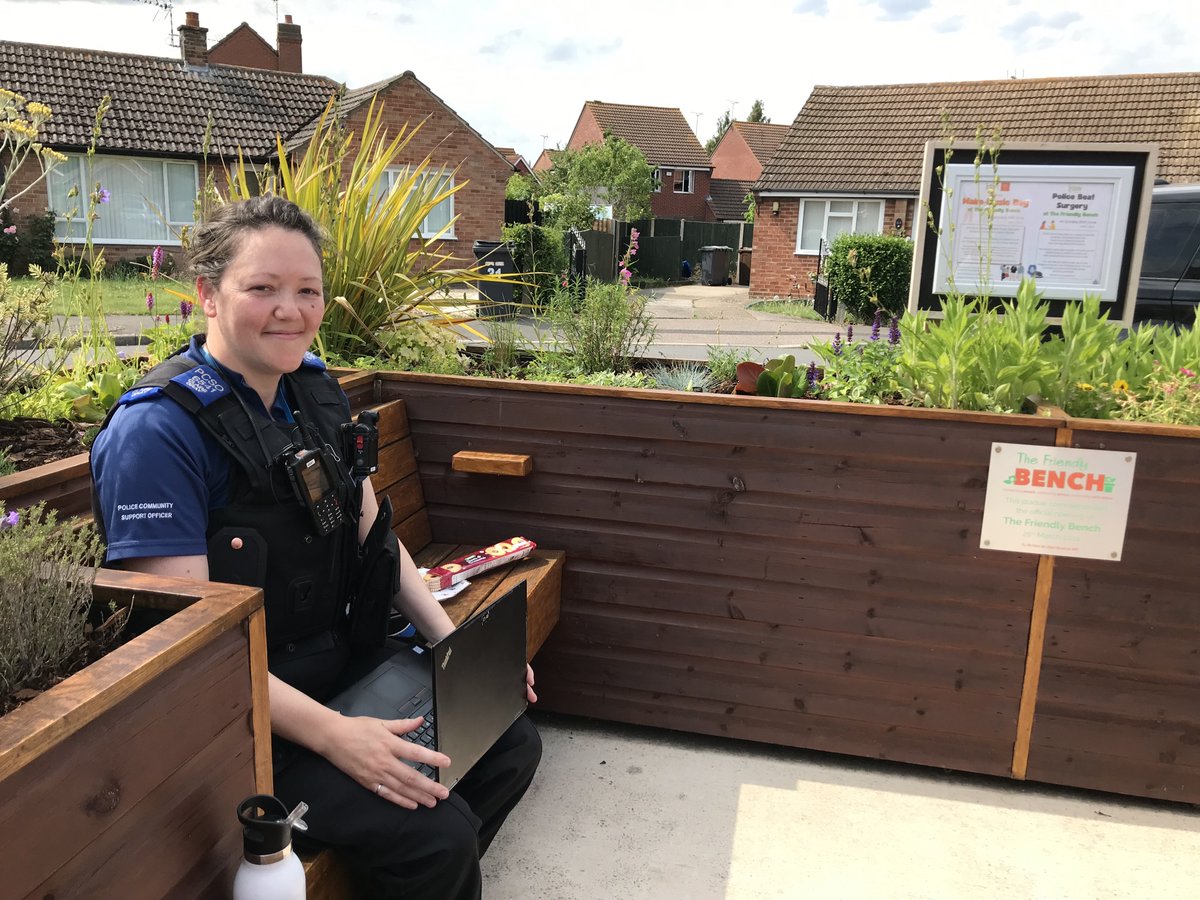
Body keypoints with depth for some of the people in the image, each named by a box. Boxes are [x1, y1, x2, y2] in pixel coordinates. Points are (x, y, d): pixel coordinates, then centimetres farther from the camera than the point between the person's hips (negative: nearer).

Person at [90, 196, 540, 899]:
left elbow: (372, 531, 10)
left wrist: (454, 639, -1)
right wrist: (334, 735, -27)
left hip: (344, 656, 8)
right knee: (437, 835, -19)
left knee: (513, 746, 2)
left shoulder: (317, 390, 5)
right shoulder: (155, 430, -20)